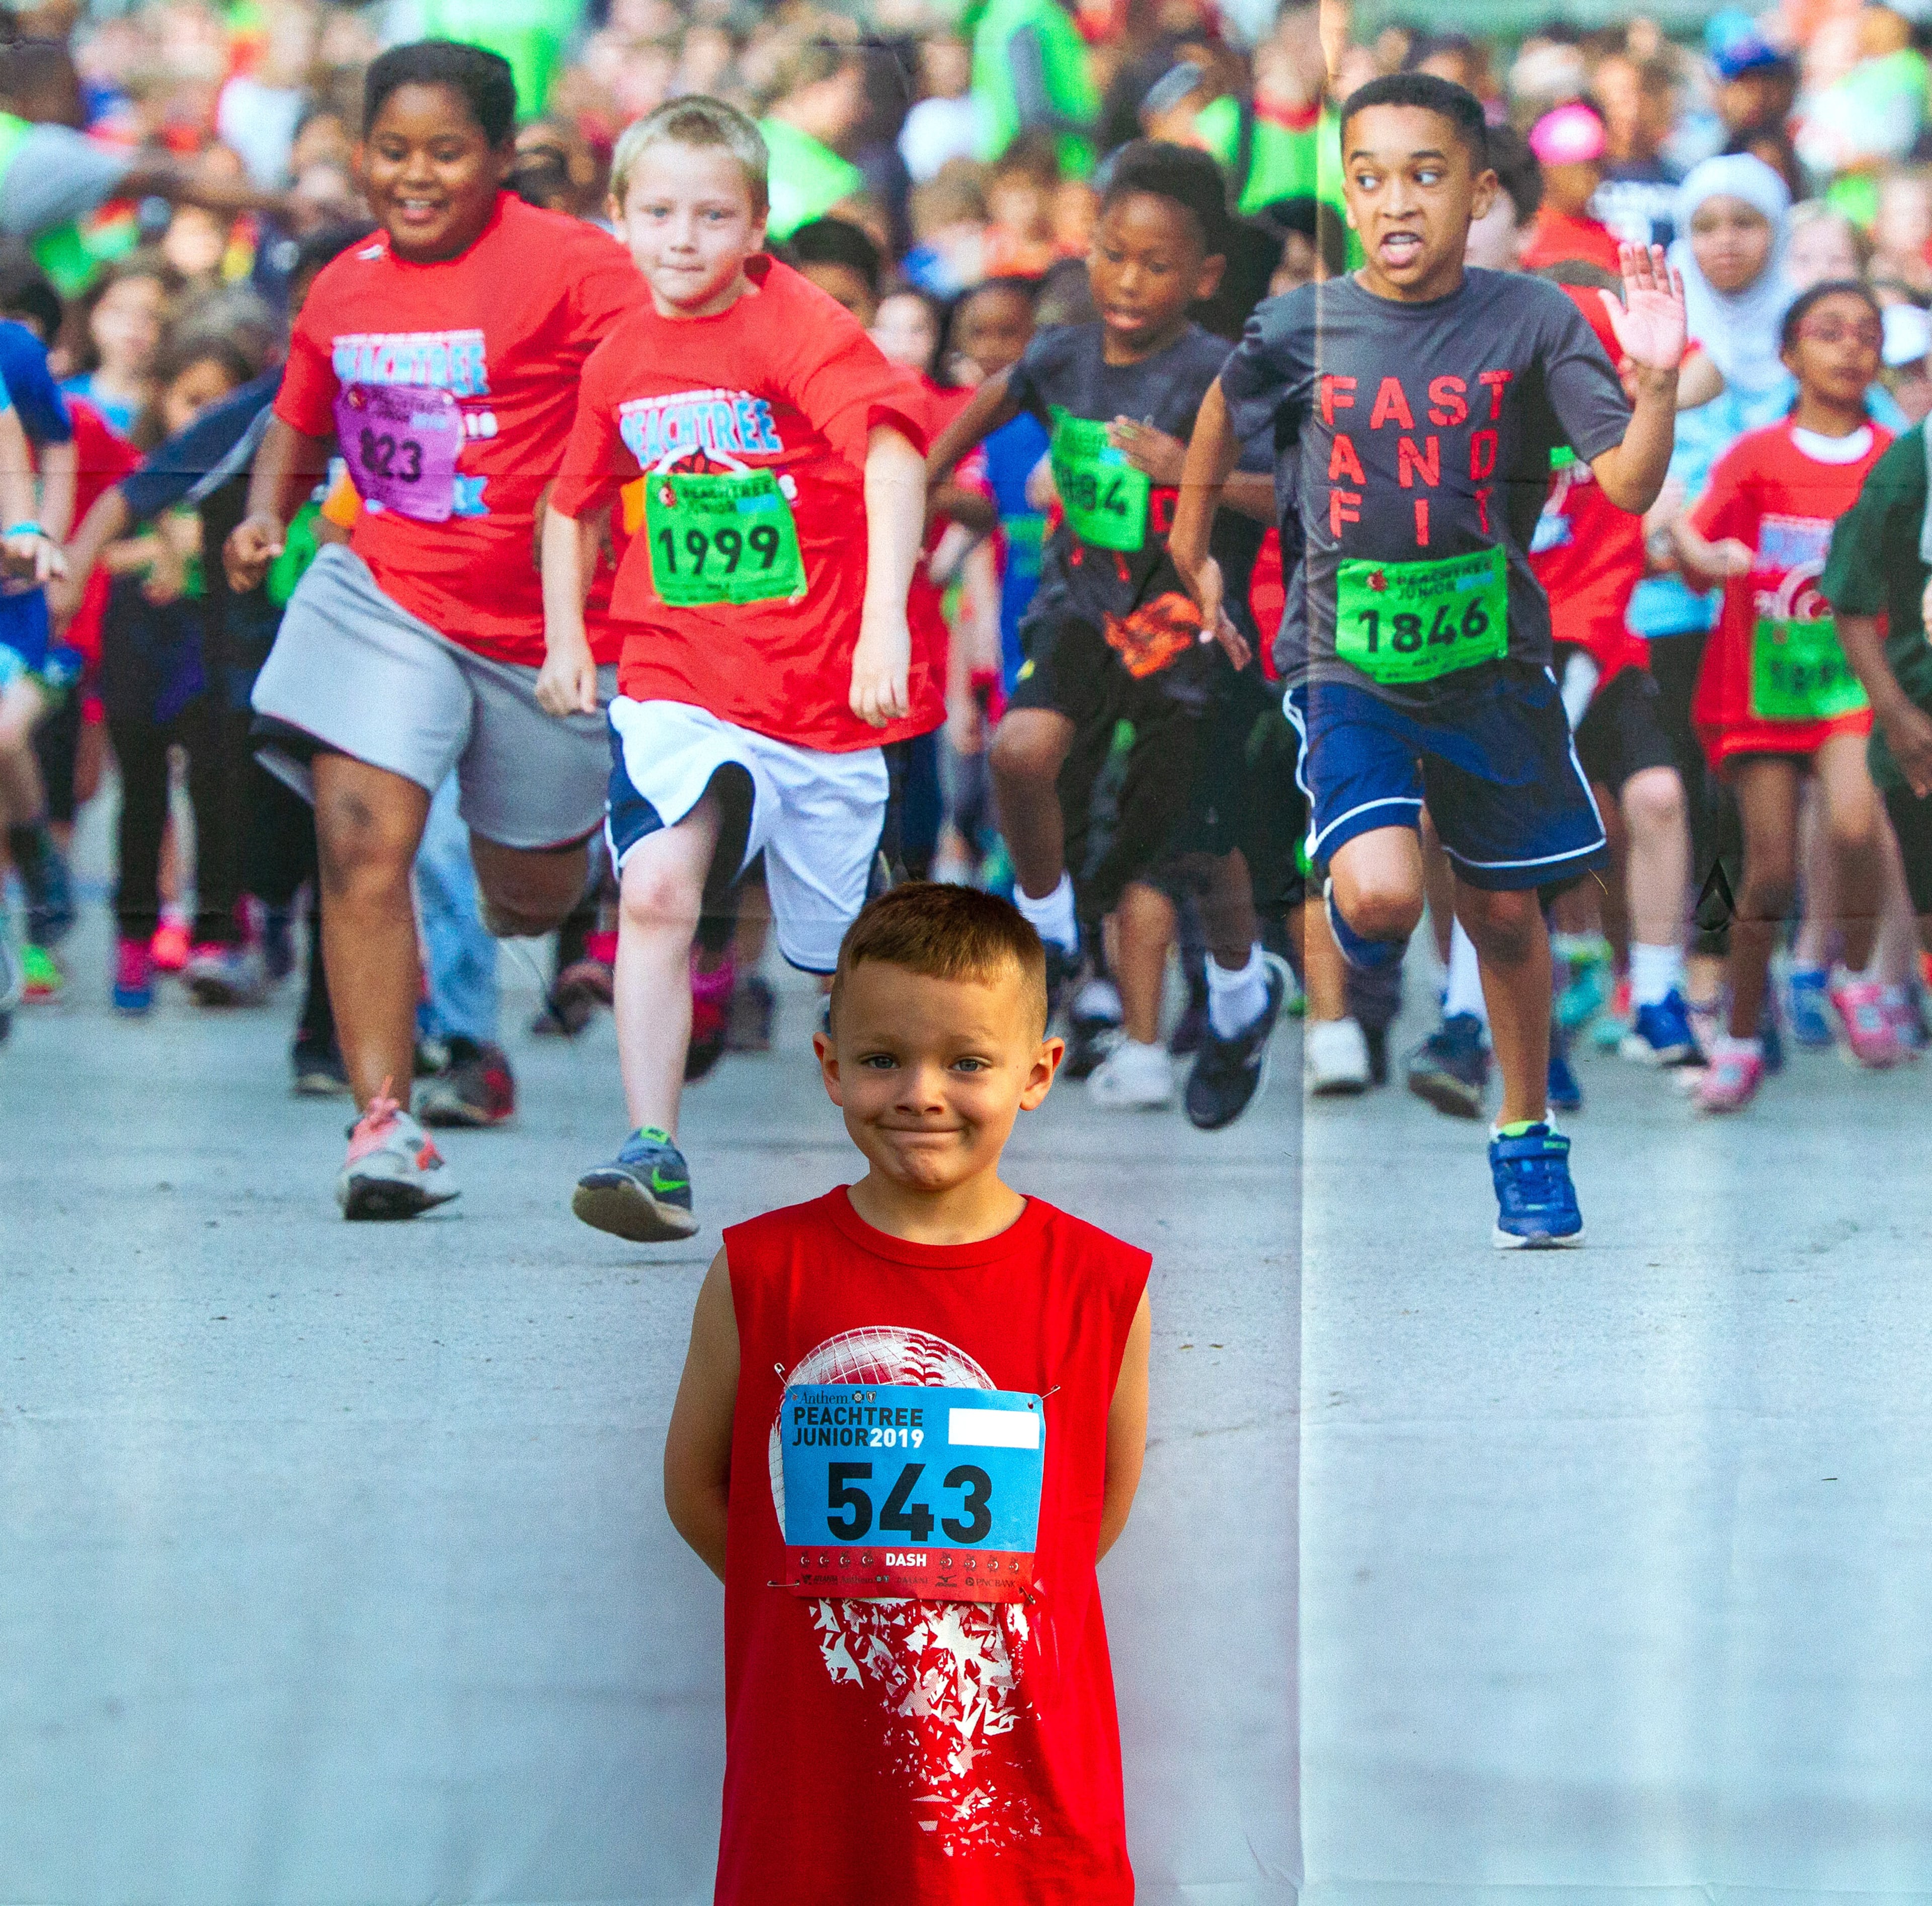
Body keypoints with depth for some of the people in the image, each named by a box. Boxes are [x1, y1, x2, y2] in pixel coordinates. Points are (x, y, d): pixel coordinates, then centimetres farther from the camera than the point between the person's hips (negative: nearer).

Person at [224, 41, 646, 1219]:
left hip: (540, 621, -2)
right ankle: (385, 1123, -15)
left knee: (534, 898, 14)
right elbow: (301, 423, 19)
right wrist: (267, 515, -1)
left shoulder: (570, 267, -13)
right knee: (361, 836, -19)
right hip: (381, 593, 2)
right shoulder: (343, 292, 3)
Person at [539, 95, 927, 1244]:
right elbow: (577, 506, 22)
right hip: (681, 685, 3)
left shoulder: (801, 327, -13)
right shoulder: (622, 361, 4)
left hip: (823, 694, -3)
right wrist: (564, 642, 8)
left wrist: (884, 621, -40)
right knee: (657, 887, -23)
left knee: (848, 949, 10)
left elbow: (892, 455, -28)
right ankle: (654, 1154, -21)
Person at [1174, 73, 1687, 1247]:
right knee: (1383, 895, -23)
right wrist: (1194, 544, 23)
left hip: (1493, 663, 1)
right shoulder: (1296, 331, -9)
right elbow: (1227, 412, 14)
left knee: (1505, 911, 13)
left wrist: (1656, 384, -33)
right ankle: (1367, 966, 16)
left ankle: (1528, 1139, 36)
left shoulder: (1532, 321, -10)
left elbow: (1629, 487, -15)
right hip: (1348, 665, -1)